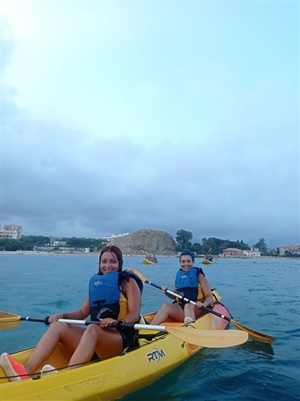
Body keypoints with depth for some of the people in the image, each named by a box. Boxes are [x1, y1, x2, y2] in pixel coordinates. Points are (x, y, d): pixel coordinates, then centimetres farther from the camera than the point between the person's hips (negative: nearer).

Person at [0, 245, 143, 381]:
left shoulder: (128, 282, 0)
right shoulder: (96, 283, 15)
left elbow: (134, 314, -10)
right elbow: (82, 312, 13)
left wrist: (117, 322, -29)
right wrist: (62, 315, -5)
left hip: (120, 338, -5)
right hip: (95, 336, 6)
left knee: (92, 329, -37)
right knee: (58, 325, -15)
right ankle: (26, 370, -36)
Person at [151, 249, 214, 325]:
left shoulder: (199, 276, 0)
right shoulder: (178, 276, 10)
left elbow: (210, 297, -5)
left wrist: (203, 304, -26)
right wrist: (167, 293, 1)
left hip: (197, 310, -3)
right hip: (181, 309, 3)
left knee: (188, 306, -36)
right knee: (166, 306, -24)